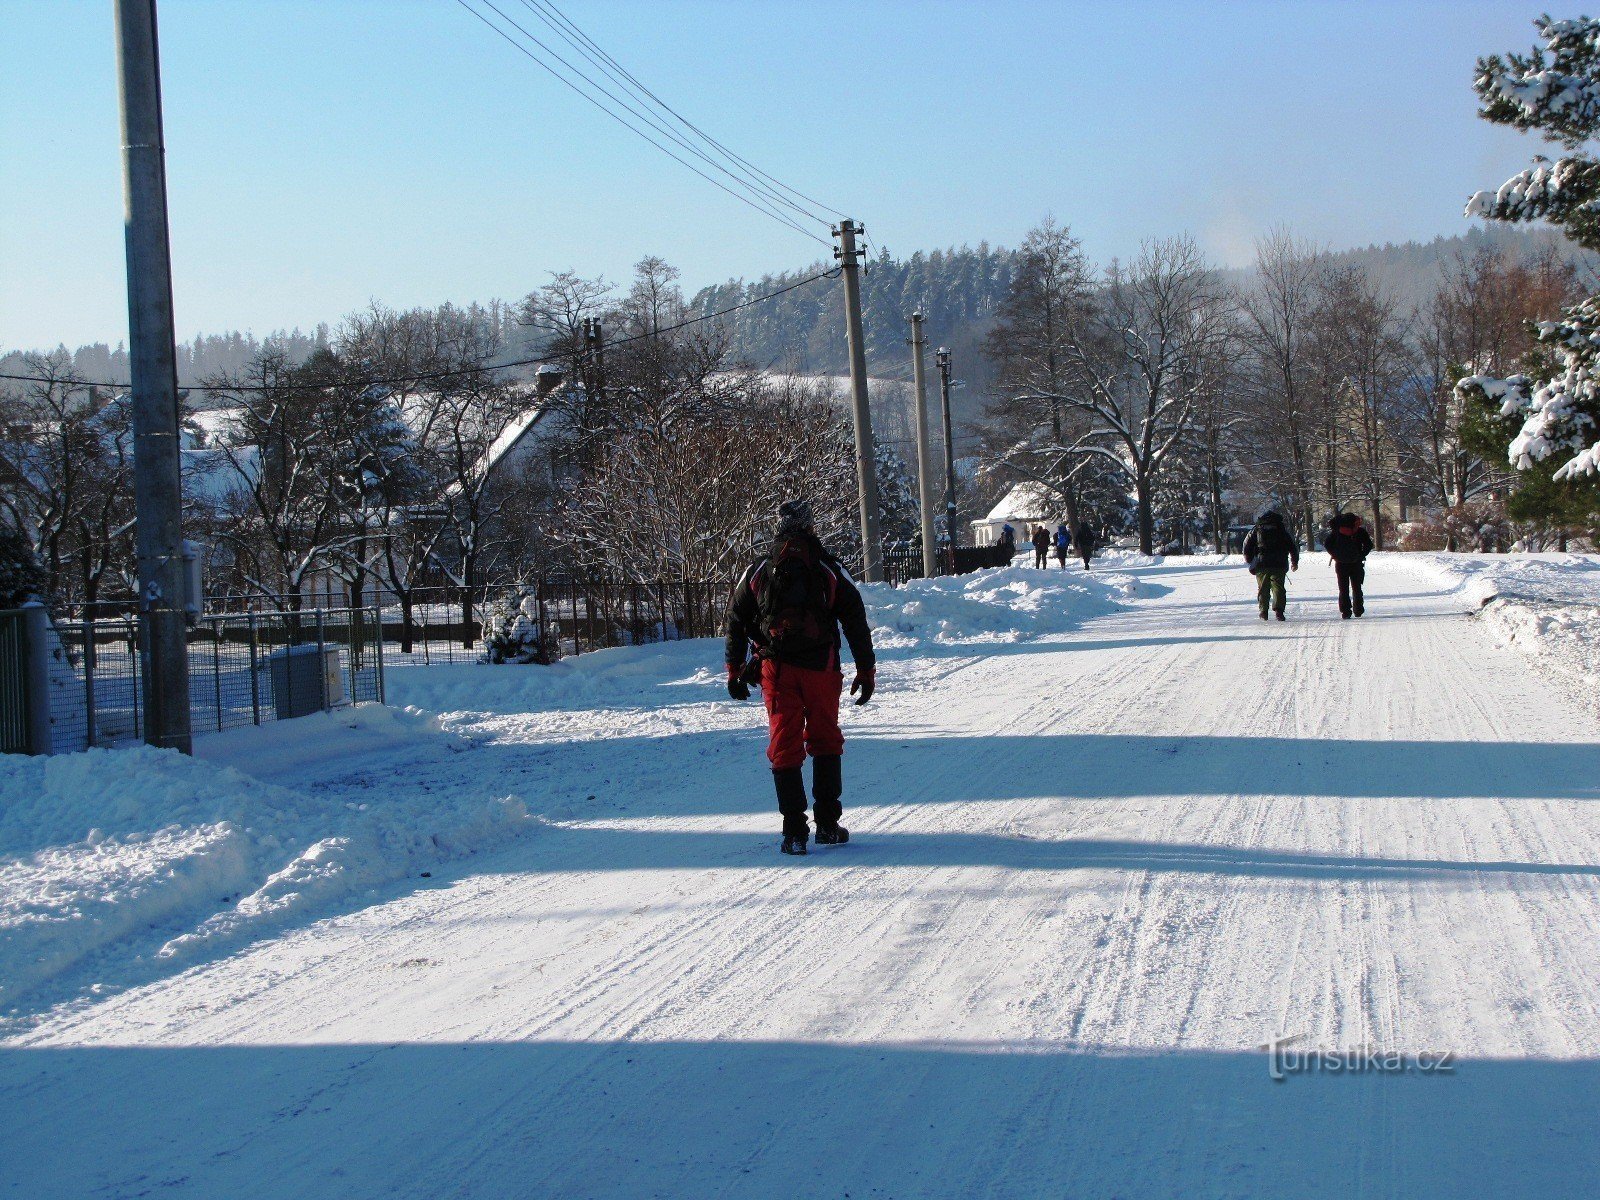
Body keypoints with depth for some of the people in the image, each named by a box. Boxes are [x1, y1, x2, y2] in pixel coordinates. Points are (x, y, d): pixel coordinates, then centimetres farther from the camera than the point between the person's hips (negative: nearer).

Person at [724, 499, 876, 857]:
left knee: (784, 747, 5)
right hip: (822, 668, -1)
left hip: (776, 670, 1)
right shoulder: (831, 572, 2)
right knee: (826, 741, 14)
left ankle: (794, 832, 0)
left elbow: (736, 623, 9)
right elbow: (856, 623, 2)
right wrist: (866, 671, 8)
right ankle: (828, 826, 13)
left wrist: (735, 671, 17)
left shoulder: (756, 574, 7)